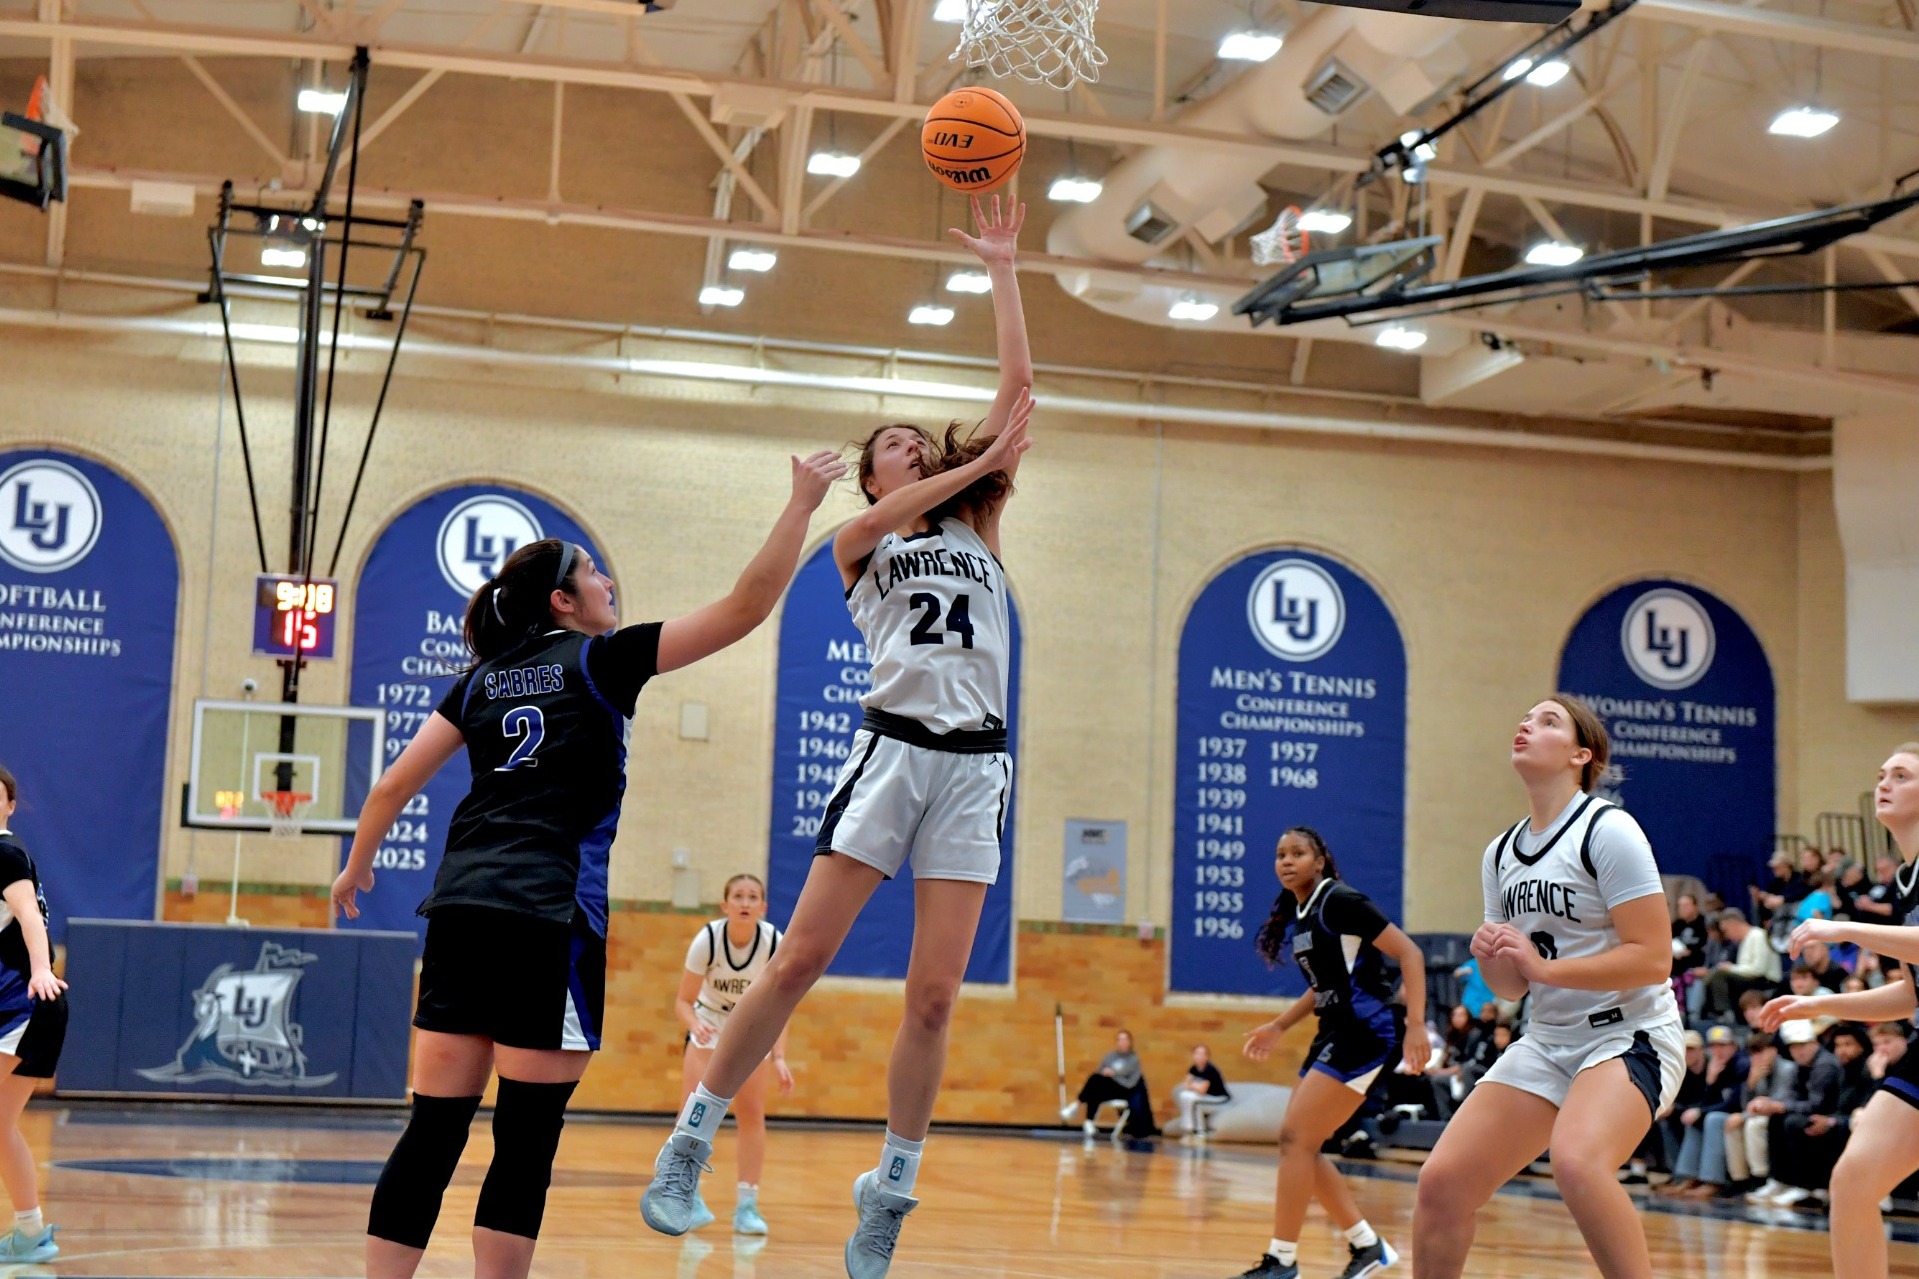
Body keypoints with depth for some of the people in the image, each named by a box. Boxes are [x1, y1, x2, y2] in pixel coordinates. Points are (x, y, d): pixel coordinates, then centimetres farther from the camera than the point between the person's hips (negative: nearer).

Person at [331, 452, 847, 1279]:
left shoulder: (484, 679, 16)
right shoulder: (601, 660, 2)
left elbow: (393, 787, 15)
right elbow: (744, 609, 0)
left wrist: (356, 869, 32)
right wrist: (802, 504, 7)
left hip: (461, 908, 6)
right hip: (549, 917, -6)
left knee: (433, 1130, 6)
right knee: (526, 1143, -2)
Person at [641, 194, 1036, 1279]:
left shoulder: (980, 526, 21)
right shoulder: (858, 541, 14)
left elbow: (1018, 384, 13)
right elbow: (878, 523, -12)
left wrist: (1003, 269, 12)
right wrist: (981, 456, -12)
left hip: (975, 765, 2)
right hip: (893, 750, -2)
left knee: (935, 995, -3)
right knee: (801, 958, -7)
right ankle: (691, 1142, 5)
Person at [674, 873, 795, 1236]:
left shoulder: (775, 944, -26)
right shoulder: (707, 938, -28)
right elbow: (684, 1001, -21)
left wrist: (779, 1058, -35)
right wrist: (695, 1026, -42)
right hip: (709, 1022, -1)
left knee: (752, 1114, -3)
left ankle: (747, 1204, 4)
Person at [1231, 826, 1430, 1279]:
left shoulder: (1341, 901, -13)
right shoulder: (1293, 917, 12)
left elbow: (1409, 953, -16)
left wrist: (1416, 1025, -24)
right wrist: (1278, 1026, 22)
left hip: (1367, 1032, -9)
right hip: (1336, 1033, 9)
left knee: (1295, 1137, -12)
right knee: (1301, 1145, 8)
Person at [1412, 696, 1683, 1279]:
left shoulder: (1607, 831, -11)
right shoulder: (1501, 853, 11)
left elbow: (1652, 959, -18)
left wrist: (1544, 966, -21)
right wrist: (1492, 957, -6)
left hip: (1630, 1035, -7)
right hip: (1547, 1040, 7)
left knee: (1576, 1162, -36)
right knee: (1442, 1183, -3)